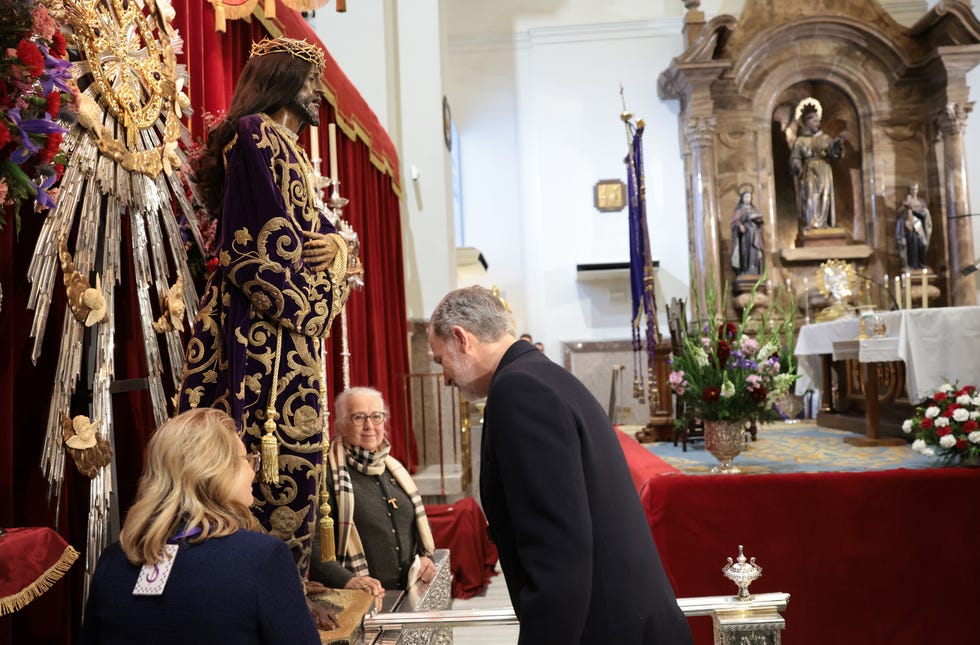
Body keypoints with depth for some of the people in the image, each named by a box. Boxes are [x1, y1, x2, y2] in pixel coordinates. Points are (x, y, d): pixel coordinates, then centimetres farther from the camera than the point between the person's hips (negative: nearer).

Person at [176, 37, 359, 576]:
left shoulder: (287, 148, 24)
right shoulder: (255, 134, -5)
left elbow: (317, 233, 19)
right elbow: (260, 246, -14)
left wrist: (337, 245, -3)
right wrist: (307, 302, -8)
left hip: (294, 332, 9)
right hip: (265, 329, -9)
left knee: (296, 454, 8)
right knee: (272, 451, -8)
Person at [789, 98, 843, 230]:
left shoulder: (825, 138, 12)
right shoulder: (800, 141, 5)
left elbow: (833, 154, 3)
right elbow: (795, 158, -3)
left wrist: (837, 147, -19)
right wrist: (797, 167, -23)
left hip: (824, 174, 3)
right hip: (809, 174, -3)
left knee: (824, 197, -3)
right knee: (810, 197, -12)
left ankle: (822, 223, 0)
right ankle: (810, 224, -10)